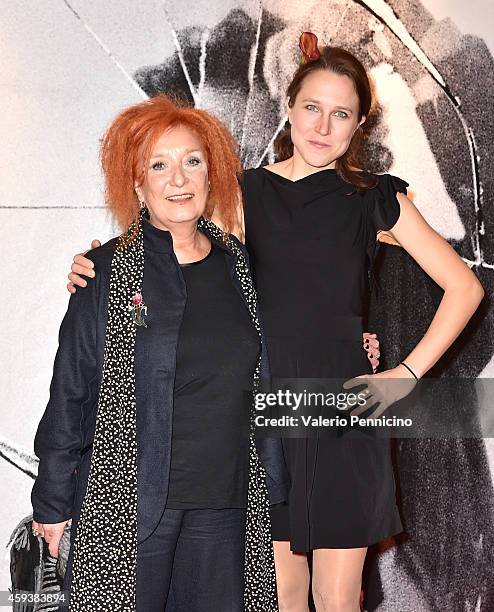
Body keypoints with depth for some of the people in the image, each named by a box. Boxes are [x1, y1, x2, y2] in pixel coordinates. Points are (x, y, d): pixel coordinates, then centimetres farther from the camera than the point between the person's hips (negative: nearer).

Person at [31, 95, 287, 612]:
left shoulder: (238, 264, 7)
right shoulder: (107, 272, -5)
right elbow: (68, 393, -2)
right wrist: (53, 502, 0)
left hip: (227, 501, 4)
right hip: (129, 502, -3)